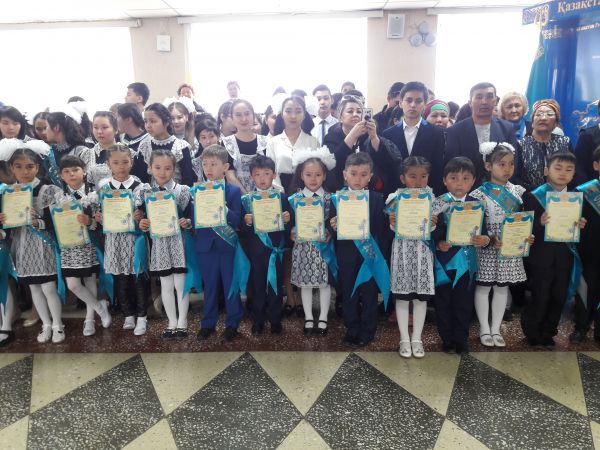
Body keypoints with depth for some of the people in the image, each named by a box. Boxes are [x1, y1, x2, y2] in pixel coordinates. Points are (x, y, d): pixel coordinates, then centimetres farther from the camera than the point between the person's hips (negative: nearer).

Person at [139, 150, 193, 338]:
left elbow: (191, 216, -2)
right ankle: (172, 322, 24)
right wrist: (141, 225, -12)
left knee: (180, 284, 4)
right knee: (166, 285, 10)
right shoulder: (146, 193, 3)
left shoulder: (182, 190, -4)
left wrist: (187, 222, -22)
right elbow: (144, 219, 9)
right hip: (159, 244, 2)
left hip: (178, 243, -2)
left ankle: (182, 322, 20)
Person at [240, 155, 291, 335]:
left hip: (276, 250, 0)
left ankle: (275, 320, 25)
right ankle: (257, 321, 25)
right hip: (256, 251, 0)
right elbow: (241, 231, 0)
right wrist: (246, 223, -20)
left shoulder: (282, 198, 1)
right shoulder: (246, 200, 1)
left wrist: (286, 221, -19)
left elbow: (288, 228, 2)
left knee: (276, 285, 9)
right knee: (257, 286, 10)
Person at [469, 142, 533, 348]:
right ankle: (484, 329, 20)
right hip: (487, 248, -4)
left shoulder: (518, 191, 4)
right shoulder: (480, 194, -10)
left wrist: (527, 236, -8)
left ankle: (496, 329, 24)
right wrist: (492, 239, -24)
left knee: (502, 287, 12)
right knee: (483, 287, 6)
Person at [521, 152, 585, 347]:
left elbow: (577, 226, 13)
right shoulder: (533, 197, -9)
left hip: (565, 257, 5)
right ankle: (532, 333, 26)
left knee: (559, 298, 13)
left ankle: (547, 333, 32)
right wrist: (540, 222, -30)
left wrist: (580, 225, -9)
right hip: (542, 258, -5)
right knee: (540, 298, 4)